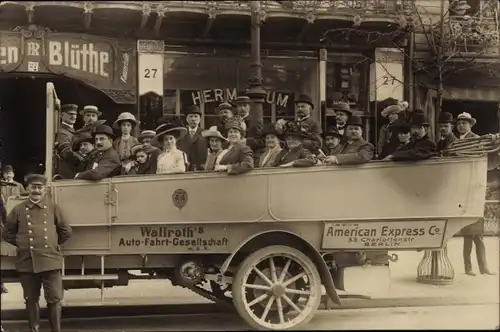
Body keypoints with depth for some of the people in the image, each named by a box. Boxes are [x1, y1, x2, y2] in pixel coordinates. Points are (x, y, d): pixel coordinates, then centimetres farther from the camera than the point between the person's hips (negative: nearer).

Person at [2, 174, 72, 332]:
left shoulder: (53, 208, 4)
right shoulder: (18, 210, 4)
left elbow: (66, 231, 12)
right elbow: (7, 233, 14)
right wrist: (22, 244, 8)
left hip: (50, 261, -1)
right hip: (27, 262, 1)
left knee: (54, 299, 0)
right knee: (31, 300, 11)